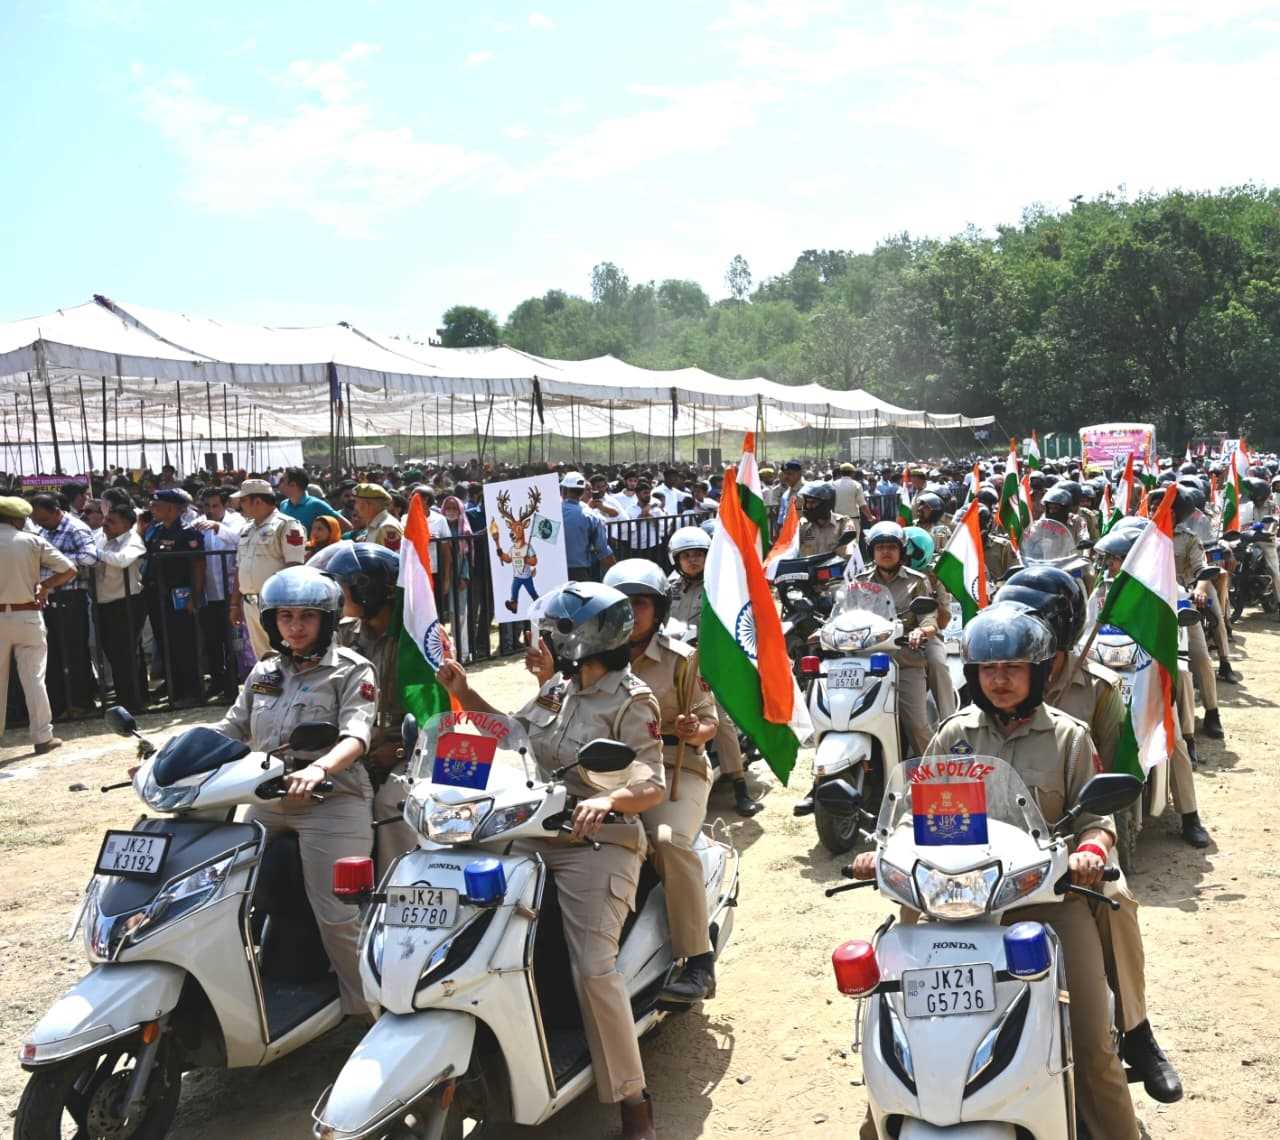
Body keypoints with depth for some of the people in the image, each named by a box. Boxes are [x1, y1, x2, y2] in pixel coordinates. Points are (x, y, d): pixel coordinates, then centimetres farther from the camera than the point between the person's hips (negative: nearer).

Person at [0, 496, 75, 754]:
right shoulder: (33, 542, -4)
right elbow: (69, 570, -5)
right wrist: (44, 586, 4)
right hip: (27, 615, -1)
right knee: (33, 678, 2)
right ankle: (42, 737, 4)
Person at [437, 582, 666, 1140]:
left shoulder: (630, 700, -10)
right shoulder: (556, 690, 11)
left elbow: (654, 786, -17)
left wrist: (607, 799, -37)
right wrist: (464, 693, 11)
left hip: (597, 846, -7)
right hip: (534, 838, 8)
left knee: (593, 969, -18)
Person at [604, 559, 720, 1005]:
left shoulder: (680, 658, 2)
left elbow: (708, 721, 4)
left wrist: (694, 730, -20)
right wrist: (548, 679, -4)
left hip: (673, 770, -3)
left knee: (669, 841, -32)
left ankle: (699, 960, -22)